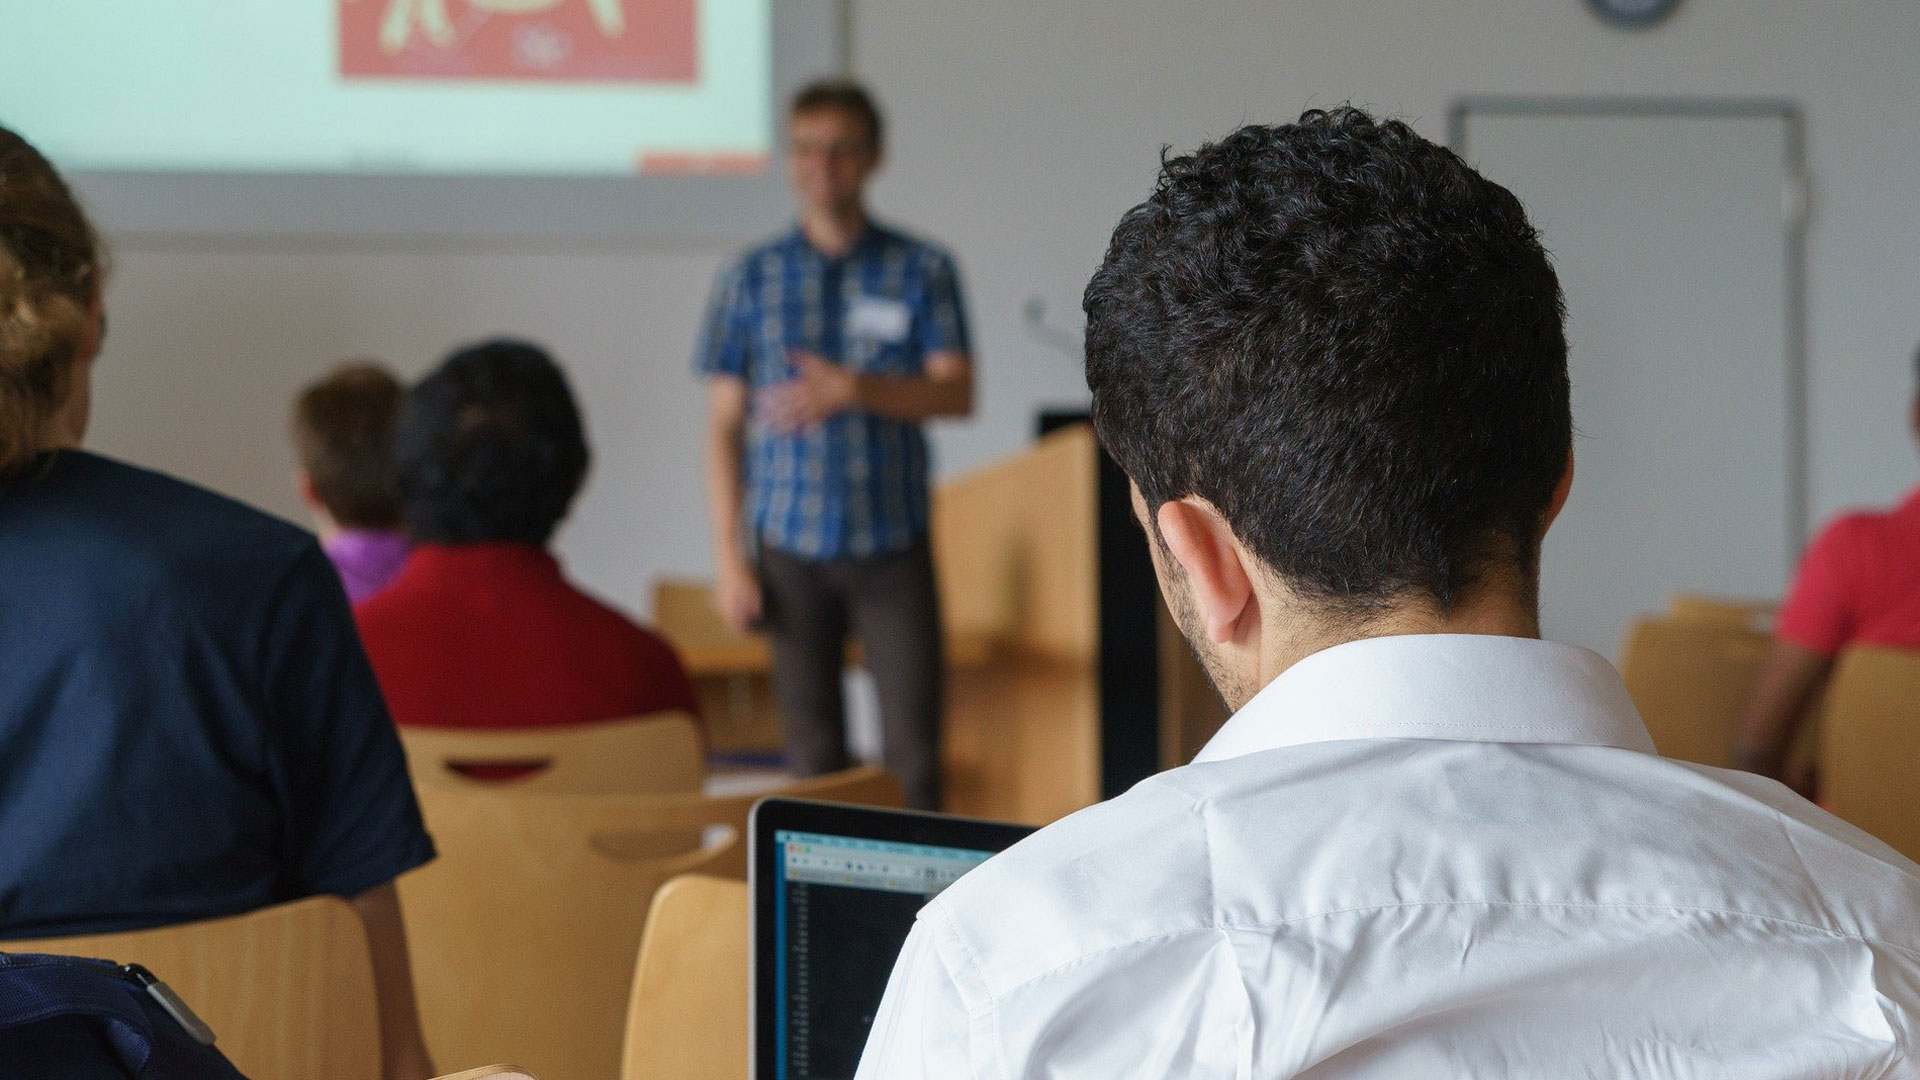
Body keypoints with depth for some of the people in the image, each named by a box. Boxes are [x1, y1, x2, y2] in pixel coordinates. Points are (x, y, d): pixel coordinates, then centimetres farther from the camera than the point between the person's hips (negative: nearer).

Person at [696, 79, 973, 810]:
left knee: (913, 746, -5)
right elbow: (724, 424, 6)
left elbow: (956, 393, -5)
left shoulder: (922, 272, 3)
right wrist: (729, 556, 0)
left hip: (894, 547, -1)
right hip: (790, 549, 1)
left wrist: (853, 389, -21)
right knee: (812, 746, 4)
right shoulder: (751, 278, 5)